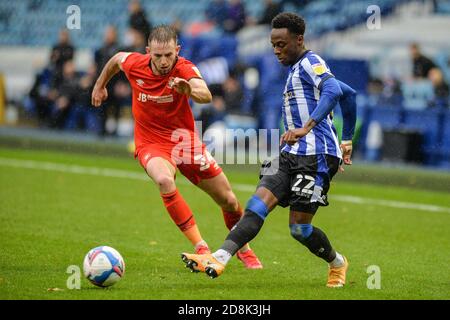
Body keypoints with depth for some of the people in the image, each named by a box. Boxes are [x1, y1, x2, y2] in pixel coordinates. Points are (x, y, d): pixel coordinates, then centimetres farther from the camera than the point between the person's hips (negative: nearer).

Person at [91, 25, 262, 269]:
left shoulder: (184, 69, -22)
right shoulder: (134, 64, -15)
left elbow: (206, 95, -43)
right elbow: (116, 58, 10)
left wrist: (190, 90, -64)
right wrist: (100, 85, 23)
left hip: (185, 139, 1)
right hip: (151, 144, -1)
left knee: (229, 201, 6)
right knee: (164, 180, -36)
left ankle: (244, 250, 36)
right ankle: (201, 248, -31)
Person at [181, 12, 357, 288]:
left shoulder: (311, 63, -7)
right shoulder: (298, 69, 22)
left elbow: (333, 91, -29)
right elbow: (348, 93, 32)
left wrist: (306, 128, -39)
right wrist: (347, 140, 35)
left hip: (317, 156, -9)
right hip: (293, 154, 9)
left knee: (299, 227, -6)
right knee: (260, 203, -10)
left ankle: (338, 264, 21)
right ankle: (219, 259, -23)